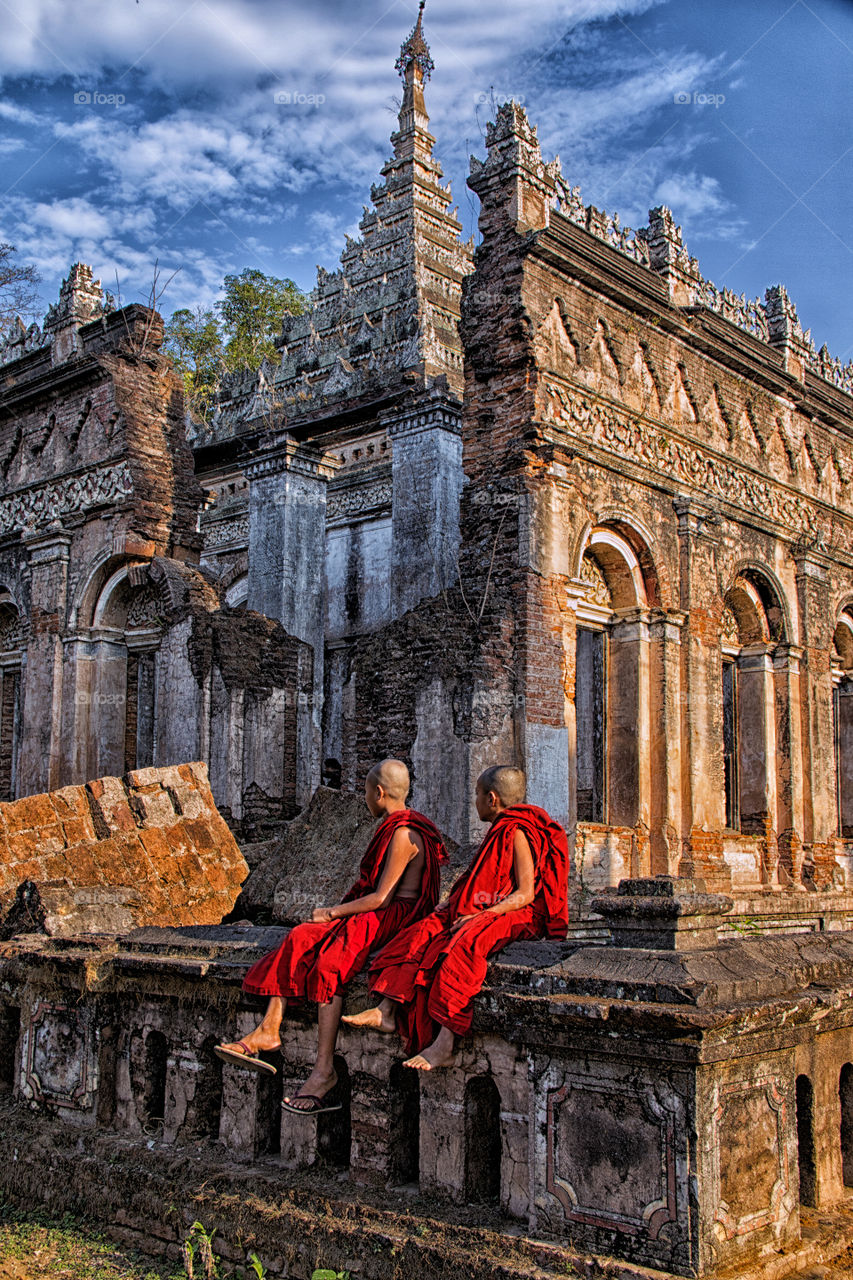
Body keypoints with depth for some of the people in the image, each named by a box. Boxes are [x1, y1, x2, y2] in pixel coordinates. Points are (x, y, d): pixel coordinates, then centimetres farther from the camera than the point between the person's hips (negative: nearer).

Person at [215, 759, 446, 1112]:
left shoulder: (402, 833, -14)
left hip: (395, 918, -10)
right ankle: (268, 1030, -17)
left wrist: (332, 912, -8)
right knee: (299, 938, -8)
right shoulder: (394, 827, 17)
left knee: (328, 961, -29)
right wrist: (335, 911, 6)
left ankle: (324, 1070, -29)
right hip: (374, 915, 10)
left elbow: (381, 897, -17)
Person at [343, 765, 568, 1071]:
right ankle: (387, 1011, -17)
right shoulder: (499, 831, 21)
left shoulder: (518, 833, -10)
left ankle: (444, 1045, -40)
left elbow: (525, 894, -17)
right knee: (421, 934, -7)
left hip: (515, 916, -10)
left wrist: (482, 914, -23)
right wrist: (453, 903, 7)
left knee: (461, 944, -35)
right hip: (483, 913, 10)